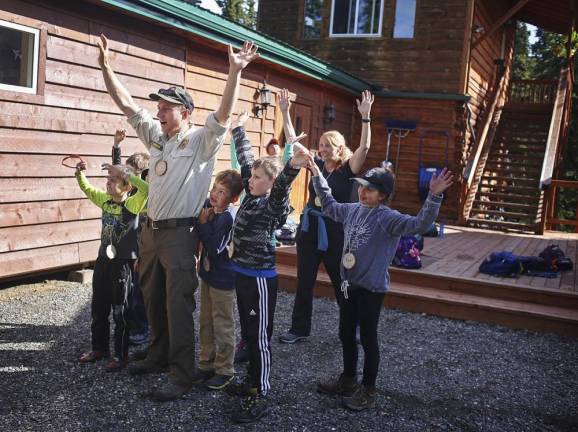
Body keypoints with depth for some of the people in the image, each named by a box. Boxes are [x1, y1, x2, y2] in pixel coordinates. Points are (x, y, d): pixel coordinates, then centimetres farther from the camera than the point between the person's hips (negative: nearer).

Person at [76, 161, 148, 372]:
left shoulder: (133, 203, -14)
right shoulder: (105, 199, 5)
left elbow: (146, 188, -32)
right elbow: (87, 189, 20)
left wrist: (123, 172, -30)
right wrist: (79, 173, 2)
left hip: (122, 263, -7)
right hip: (103, 260, 7)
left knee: (120, 313, 3)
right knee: (98, 309, 18)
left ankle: (121, 356, 16)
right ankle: (99, 348, 35)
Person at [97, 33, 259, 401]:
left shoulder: (201, 141, -7)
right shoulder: (156, 136, 11)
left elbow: (224, 114, -23)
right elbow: (126, 103, 11)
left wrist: (235, 73, -34)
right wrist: (106, 66, 6)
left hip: (180, 233, -8)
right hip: (151, 231, 8)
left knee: (178, 306, -5)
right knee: (153, 300, 18)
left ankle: (182, 377, 3)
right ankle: (159, 356, 36)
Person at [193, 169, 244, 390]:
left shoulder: (228, 217, -24)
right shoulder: (209, 206, 0)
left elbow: (214, 248, -25)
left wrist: (203, 223, -20)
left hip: (223, 279, -8)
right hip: (208, 273, 8)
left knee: (223, 325, 5)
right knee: (205, 322, 18)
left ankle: (224, 370, 19)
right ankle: (206, 364, 32)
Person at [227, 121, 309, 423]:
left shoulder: (273, 204, -15)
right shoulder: (252, 195, 6)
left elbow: (281, 186, -37)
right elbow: (245, 158, 14)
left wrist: (294, 166, -58)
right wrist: (237, 128, 21)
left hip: (260, 279, -8)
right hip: (242, 274, 8)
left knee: (260, 337, 0)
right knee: (248, 334, 19)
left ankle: (259, 397, 9)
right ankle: (252, 382, 34)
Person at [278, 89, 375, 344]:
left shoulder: (347, 170, -7)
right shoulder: (316, 165, 5)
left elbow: (364, 147, -22)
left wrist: (365, 117, -30)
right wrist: (285, 112, 0)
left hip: (334, 234, -4)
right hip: (309, 230, 5)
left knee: (342, 283, 10)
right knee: (304, 283, 11)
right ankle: (299, 329, 22)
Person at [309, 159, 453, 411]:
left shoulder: (388, 218, -18)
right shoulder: (353, 210, 4)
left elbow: (420, 225, -32)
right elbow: (329, 206, 23)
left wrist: (434, 196, -45)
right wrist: (317, 176, 24)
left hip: (371, 288, -7)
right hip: (350, 284, 7)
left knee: (368, 338, 5)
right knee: (346, 334, 19)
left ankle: (368, 391, 22)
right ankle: (348, 380, 38)